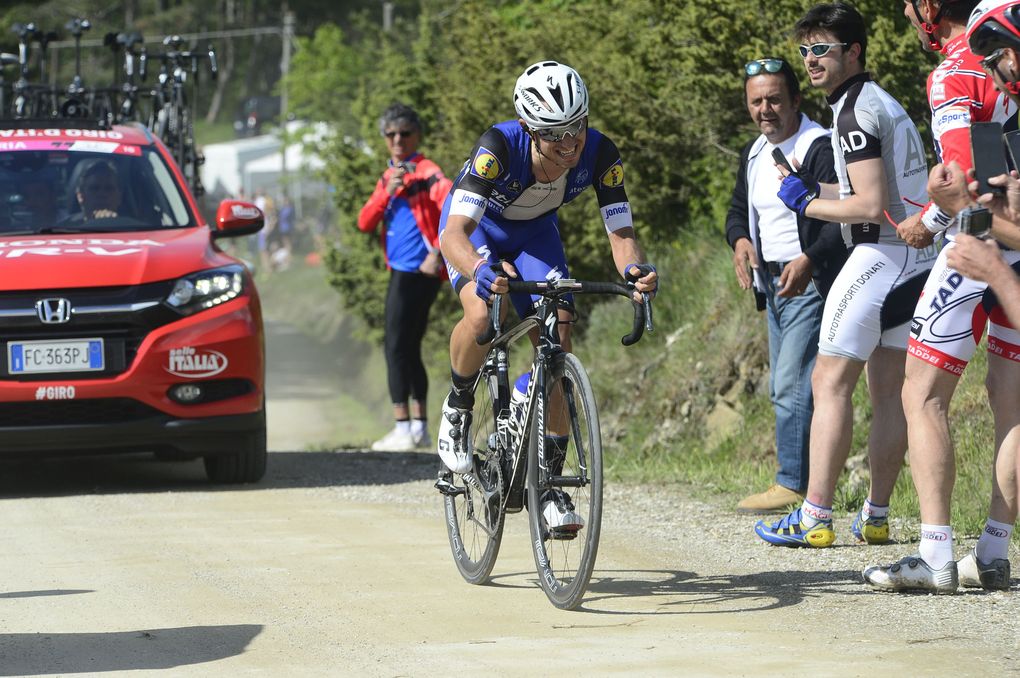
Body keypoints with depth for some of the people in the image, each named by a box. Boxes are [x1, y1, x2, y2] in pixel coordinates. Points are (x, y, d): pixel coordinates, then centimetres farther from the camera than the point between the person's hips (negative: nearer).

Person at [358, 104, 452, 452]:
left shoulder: (427, 172, -9)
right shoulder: (389, 176, 17)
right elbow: (365, 223, 8)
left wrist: (438, 253, -24)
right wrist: (388, 192, -7)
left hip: (417, 273, -9)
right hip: (401, 272, 9)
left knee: (397, 349, -9)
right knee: (409, 350, 13)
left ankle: (403, 430, -10)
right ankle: (419, 428, 18)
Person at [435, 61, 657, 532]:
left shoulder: (600, 154, -30)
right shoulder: (499, 147, -40)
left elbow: (621, 232, -28)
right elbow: (454, 233, -47)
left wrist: (633, 268, -52)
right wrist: (478, 271, -68)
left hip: (534, 232, 3)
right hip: (476, 225, -3)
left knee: (557, 339, -12)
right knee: (482, 314, -32)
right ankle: (458, 406, -2)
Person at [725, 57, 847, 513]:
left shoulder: (820, 148, -14)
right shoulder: (754, 154, 14)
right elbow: (739, 210, 23)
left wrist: (808, 260, -32)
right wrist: (741, 240, 0)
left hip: (811, 282, -10)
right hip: (773, 283, 10)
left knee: (793, 385, -15)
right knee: (784, 389, 10)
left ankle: (794, 484, -14)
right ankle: (810, 484, 14)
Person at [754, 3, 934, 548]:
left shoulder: (856, 113, -14)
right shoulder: (884, 102, 17)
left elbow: (871, 205, -22)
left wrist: (808, 204, -8)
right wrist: (820, 189, 17)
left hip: (880, 254, -10)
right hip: (918, 258, 10)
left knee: (830, 382, -7)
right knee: (889, 389, 11)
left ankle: (815, 518, -11)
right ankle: (875, 517, 13)